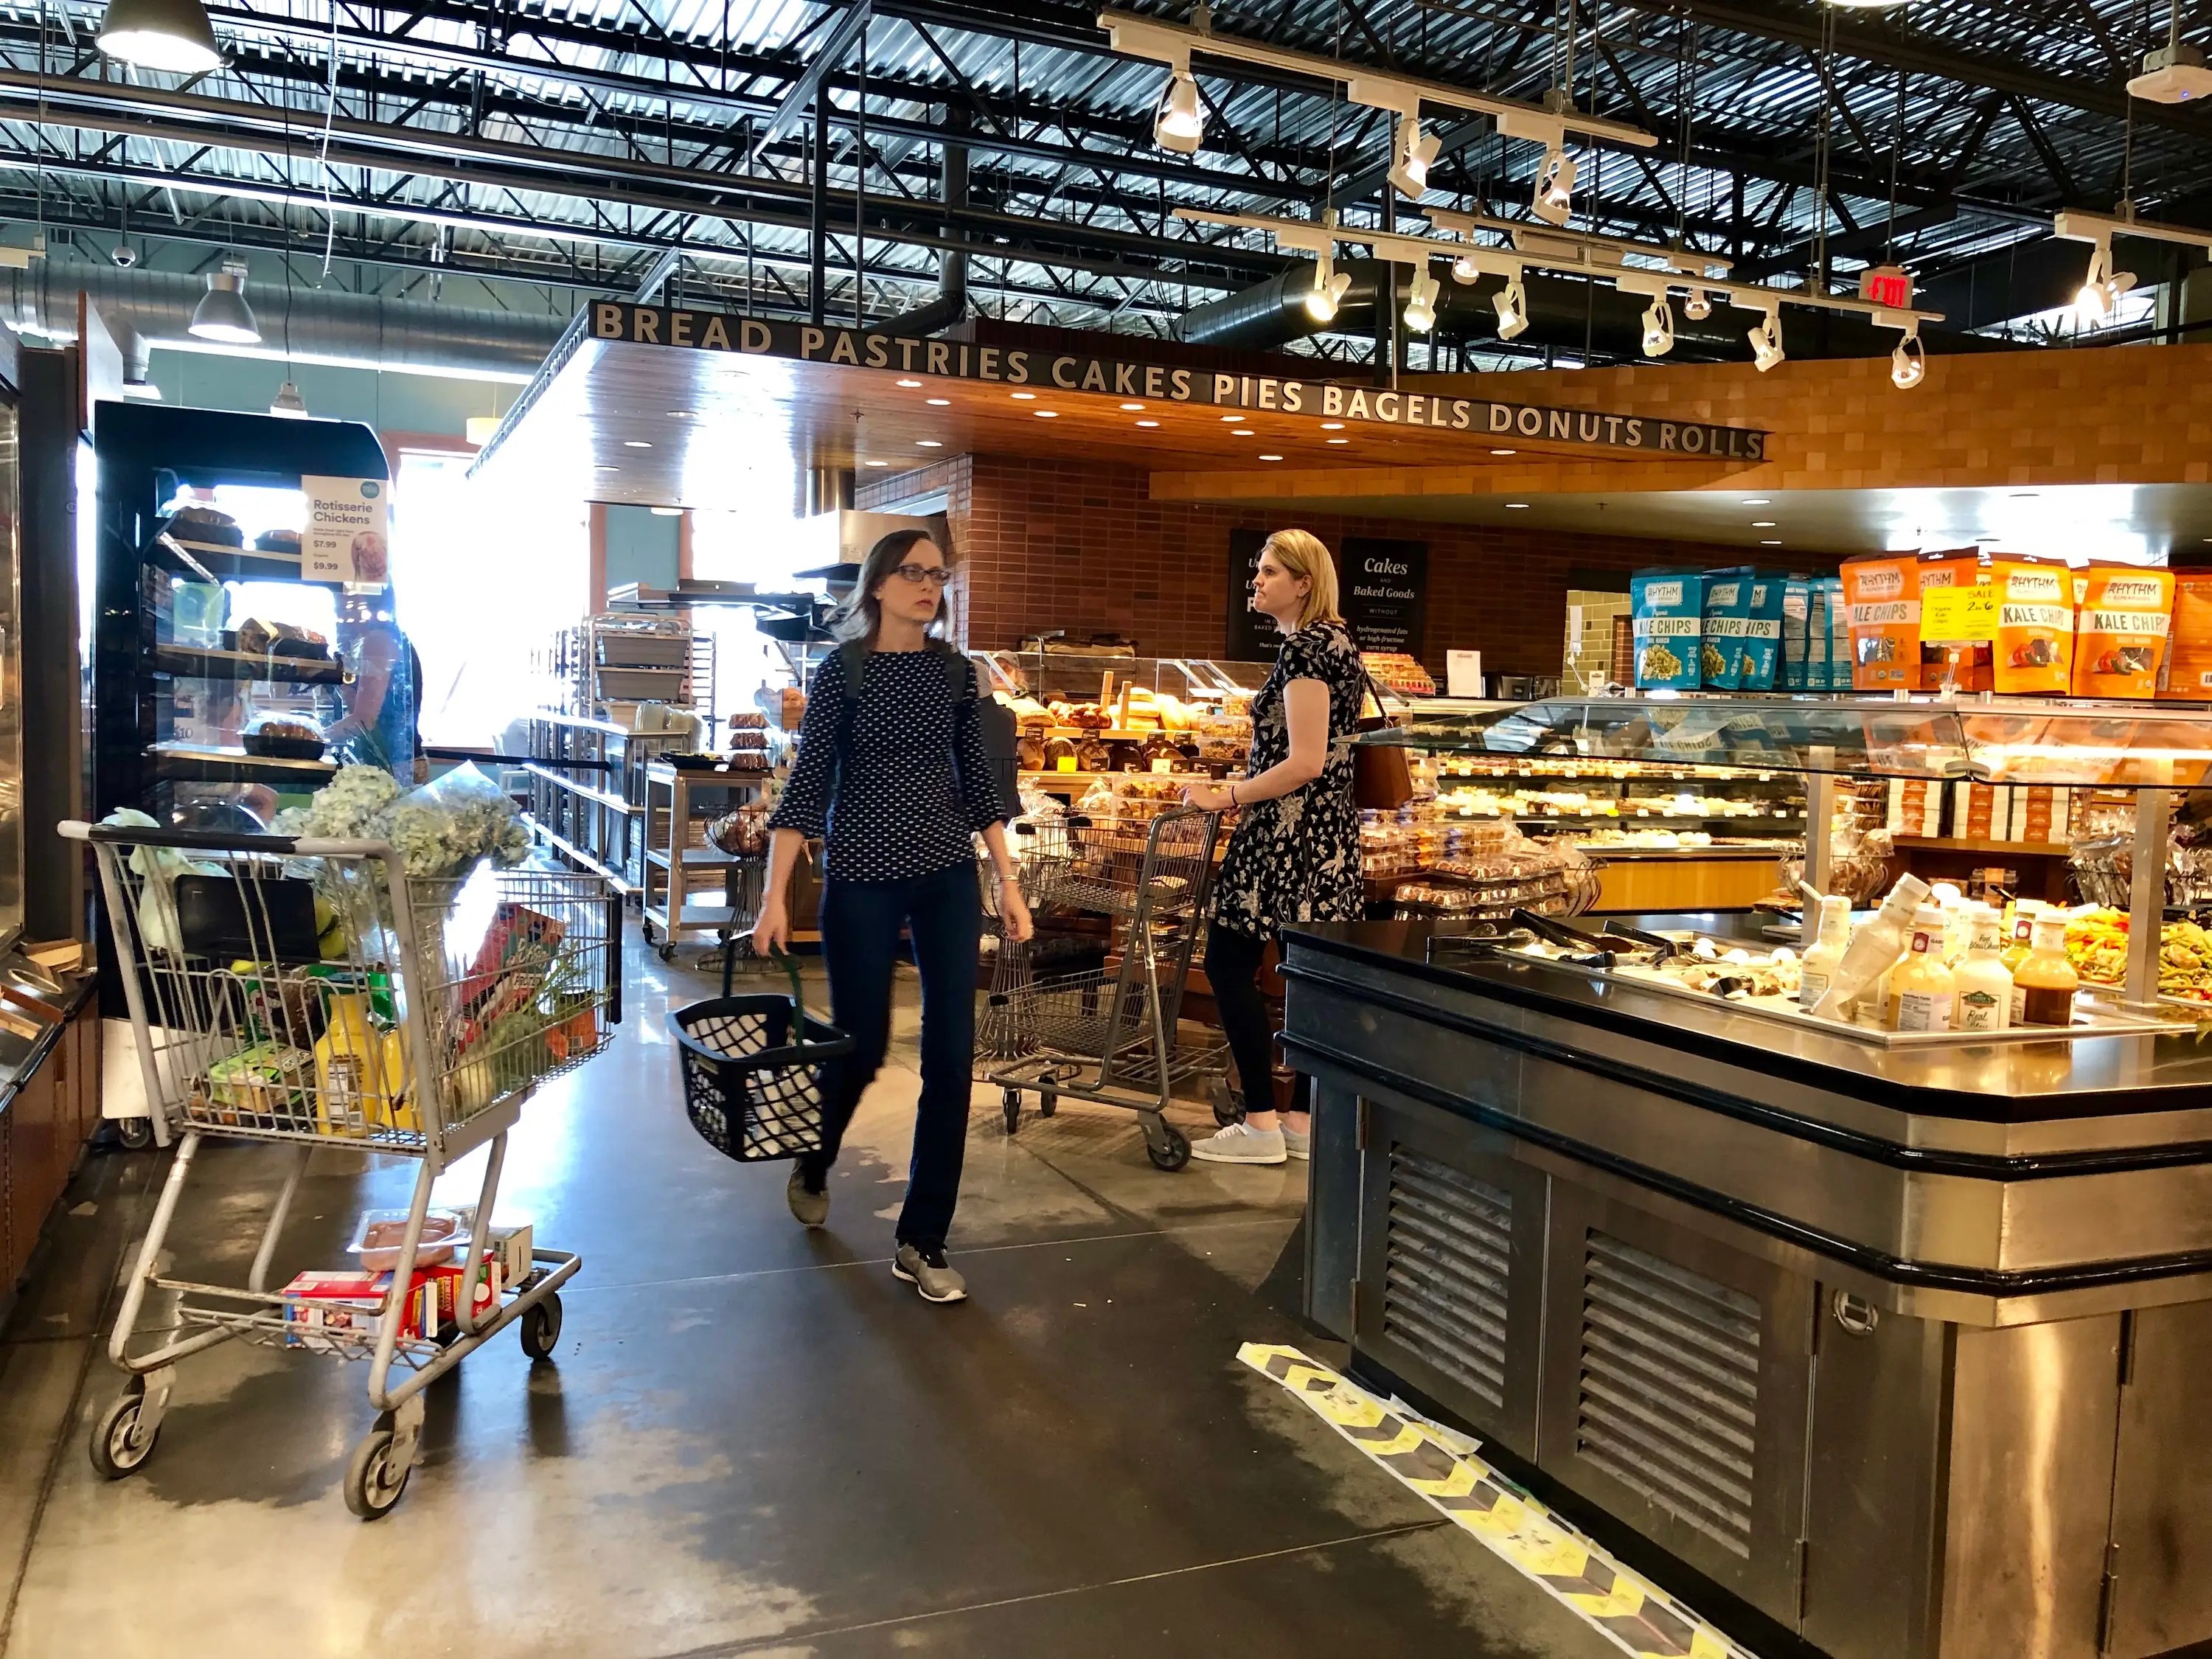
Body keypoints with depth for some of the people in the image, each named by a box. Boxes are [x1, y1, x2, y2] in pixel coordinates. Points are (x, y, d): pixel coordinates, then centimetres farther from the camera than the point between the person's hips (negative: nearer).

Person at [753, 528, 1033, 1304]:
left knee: (952, 1055, -1)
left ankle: (922, 1242, 11)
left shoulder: (955, 670, 7)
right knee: (863, 1044, 6)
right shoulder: (843, 670, -5)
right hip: (863, 877, -4)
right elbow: (807, 782, -8)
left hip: (948, 875, 4)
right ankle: (812, 1163, 40)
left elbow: (976, 777, 10)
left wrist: (1008, 881, 6)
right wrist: (776, 896, -13)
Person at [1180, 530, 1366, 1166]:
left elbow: (1305, 763, -21)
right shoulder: (1335, 640, 15)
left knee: (1229, 963, -3)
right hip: (1326, 831, 10)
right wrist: (1245, 792, 18)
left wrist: (1227, 796, -14)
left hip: (1289, 833, -10)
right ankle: (1305, 1122, 18)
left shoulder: (1305, 646, -15)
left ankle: (1261, 1125, 1)